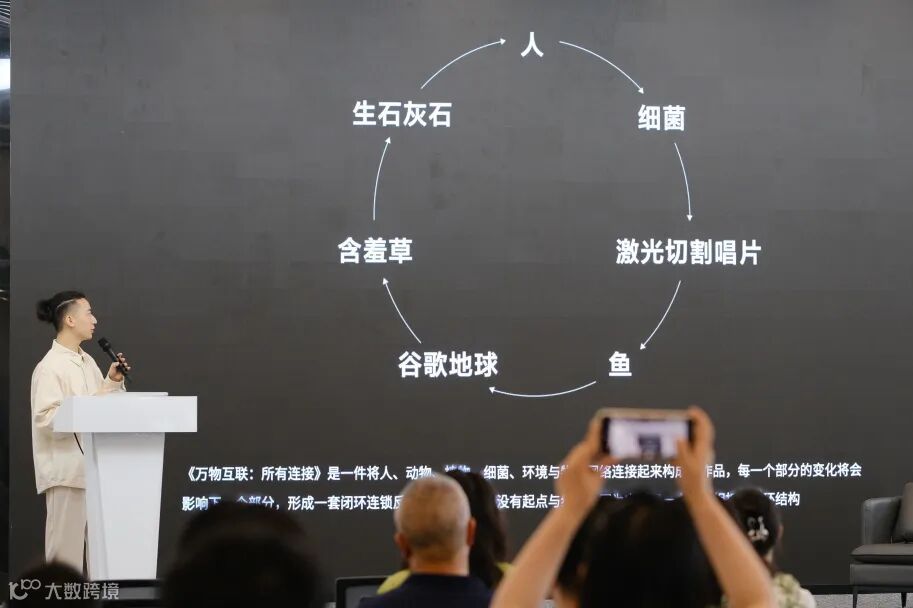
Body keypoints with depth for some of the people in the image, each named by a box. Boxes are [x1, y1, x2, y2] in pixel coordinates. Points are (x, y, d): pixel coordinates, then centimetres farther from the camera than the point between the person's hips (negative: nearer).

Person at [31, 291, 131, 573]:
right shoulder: (49, 367, -11)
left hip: (93, 464, 8)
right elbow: (47, 420, -18)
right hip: (67, 468, -8)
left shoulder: (87, 362, 14)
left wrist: (113, 382, 4)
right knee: (66, 546, -5)